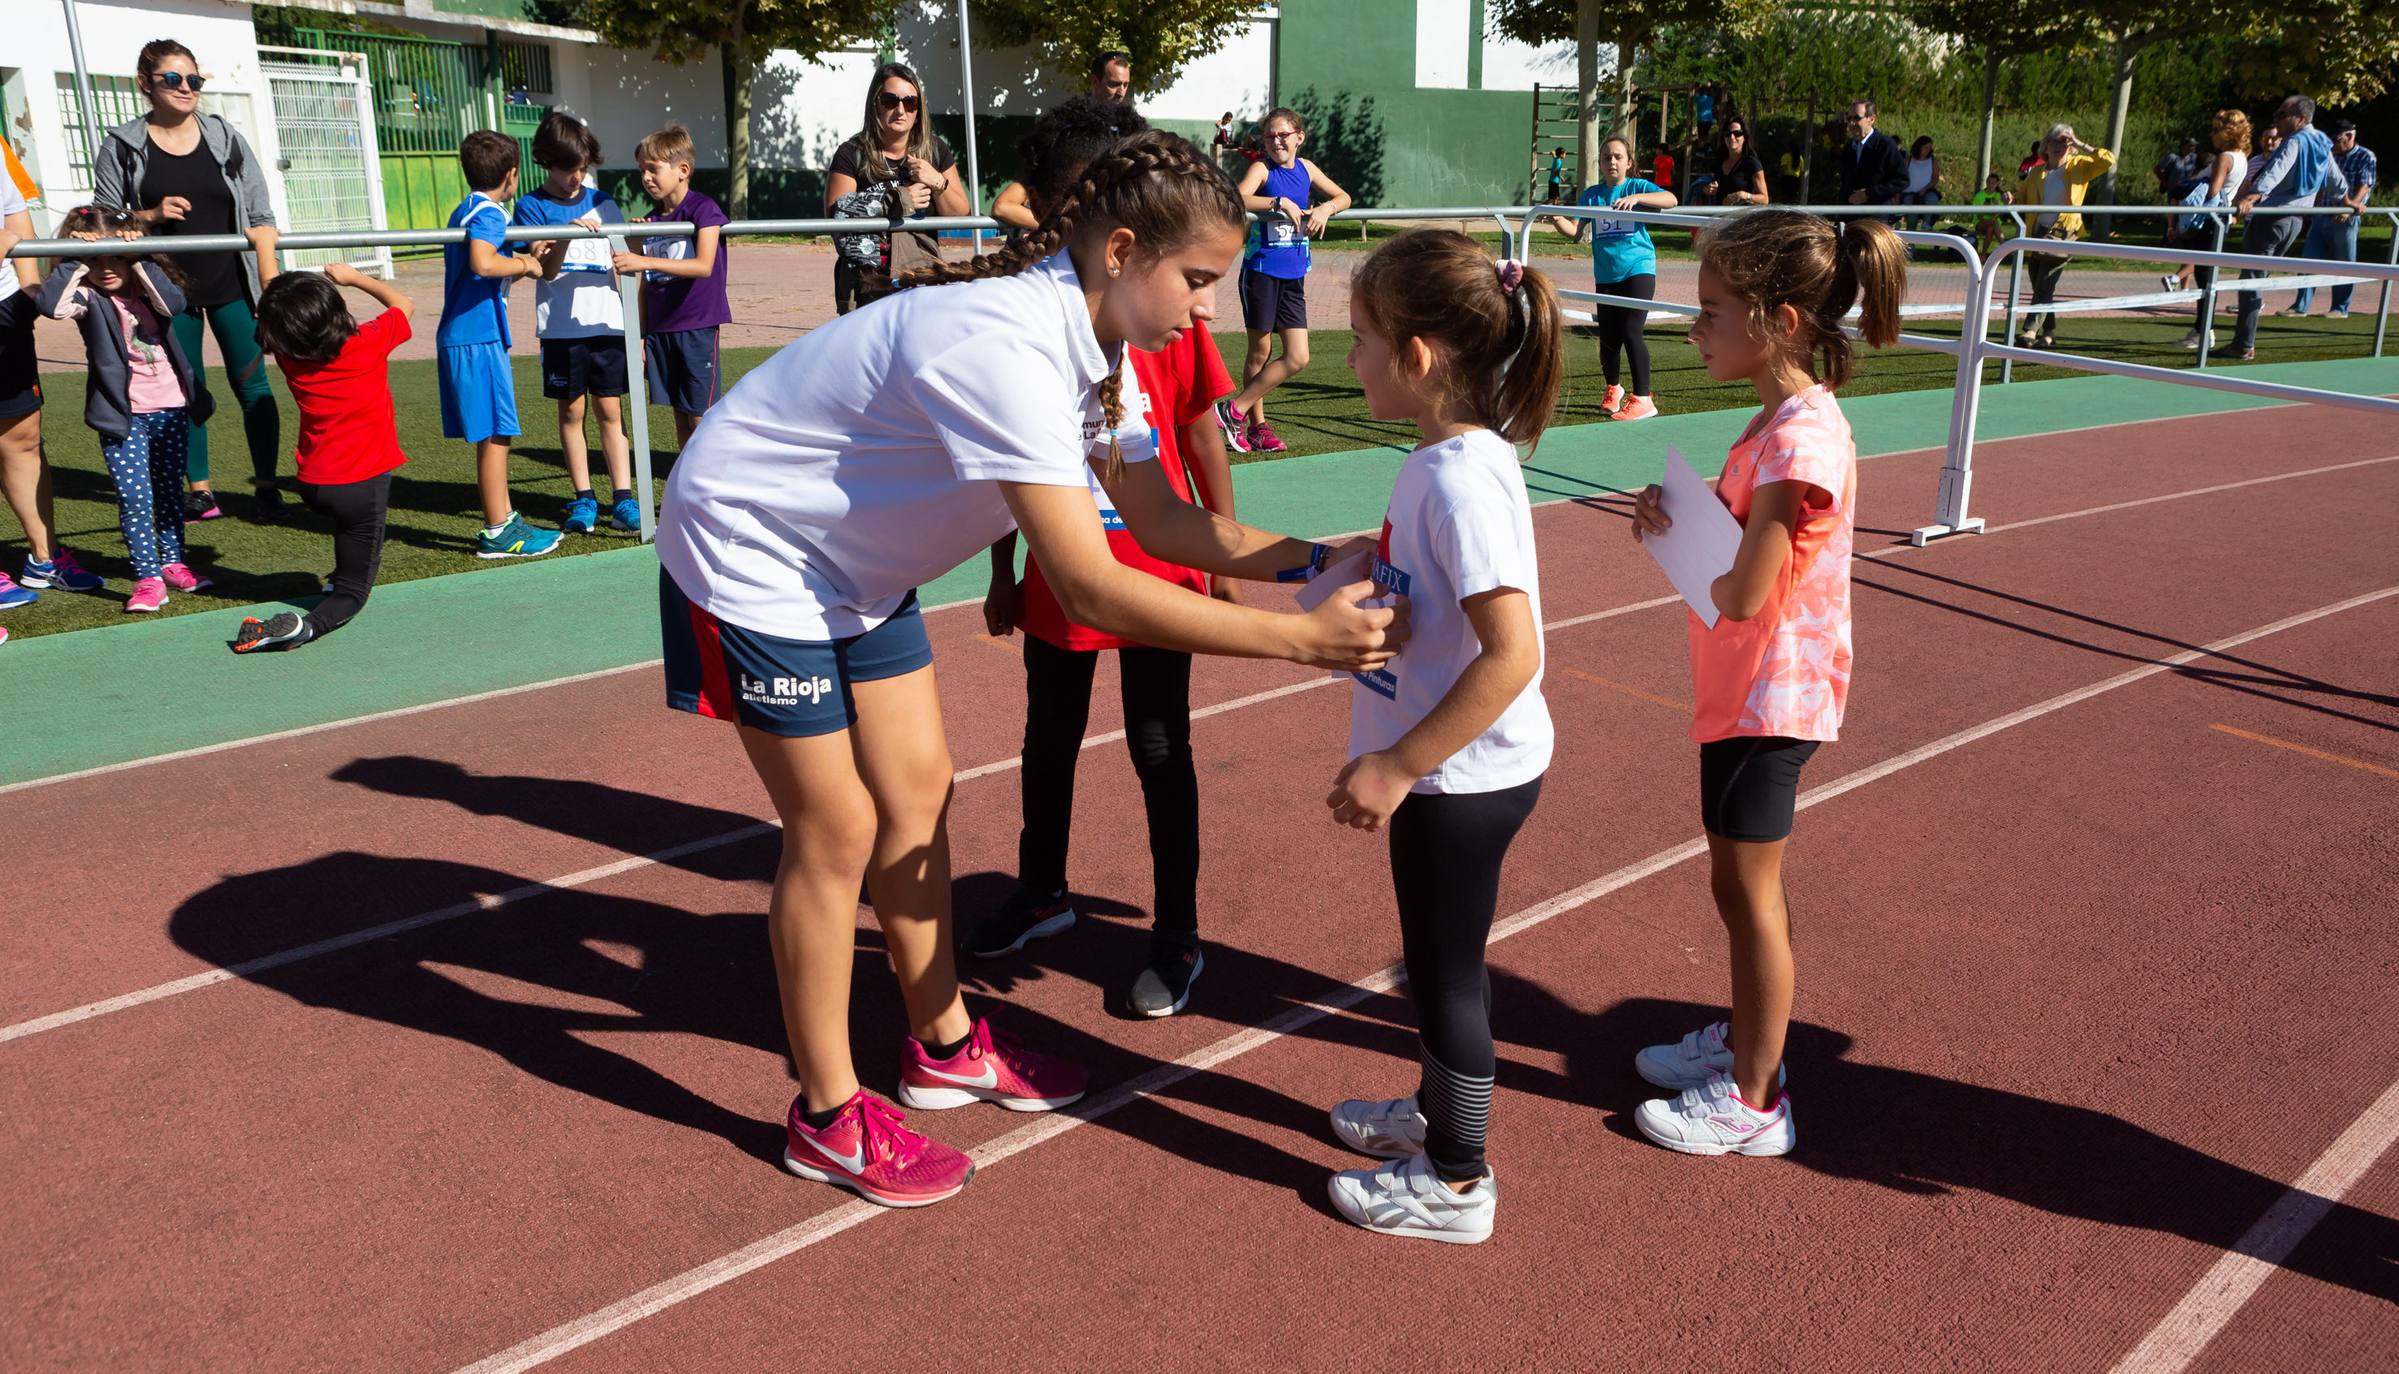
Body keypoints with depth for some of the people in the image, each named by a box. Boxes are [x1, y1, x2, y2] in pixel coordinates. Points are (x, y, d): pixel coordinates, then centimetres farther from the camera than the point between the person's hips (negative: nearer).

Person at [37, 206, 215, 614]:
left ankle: (171, 561, 29)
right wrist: (78, 261, -23)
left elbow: (174, 304, -19)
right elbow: (52, 304, -27)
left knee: (169, 490, 15)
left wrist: (140, 261, -20)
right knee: (134, 498, -7)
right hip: (121, 416, -3)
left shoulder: (147, 286, 3)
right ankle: (147, 577, -1)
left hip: (170, 408, 3)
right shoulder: (88, 297, -5)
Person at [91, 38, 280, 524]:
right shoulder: (121, 146, -1)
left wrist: (272, 286, -6)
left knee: (251, 384, -2)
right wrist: (150, 216, -17)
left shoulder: (226, 139, 2)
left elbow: (260, 218, 1)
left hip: (231, 286, 0)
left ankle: (266, 487, 6)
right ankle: (200, 492, 16)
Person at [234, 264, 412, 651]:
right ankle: (307, 625, -28)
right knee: (352, 591, 1)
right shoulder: (368, 343, -12)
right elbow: (405, 304, 8)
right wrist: (354, 276, 18)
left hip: (312, 485, 5)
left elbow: (274, 309, 21)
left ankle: (341, 578, 39)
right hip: (363, 485, -5)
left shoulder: (288, 354, -1)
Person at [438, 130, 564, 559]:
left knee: (495, 434, 16)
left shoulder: (466, 210, 19)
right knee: (495, 434, -5)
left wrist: (526, 257, 24)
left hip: (463, 336, 10)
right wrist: (525, 265, -14)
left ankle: (505, 519, 24)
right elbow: (482, 263, -30)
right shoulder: (488, 213, -12)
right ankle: (498, 533, -1)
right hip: (478, 337, -10)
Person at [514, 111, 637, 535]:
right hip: (561, 327, -1)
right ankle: (584, 500, 11)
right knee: (572, 410, 5)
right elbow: (545, 270, -9)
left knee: (611, 409, 3)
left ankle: (623, 498, 4)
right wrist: (566, 235, -24)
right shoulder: (531, 206, 0)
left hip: (606, 324, 2)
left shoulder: (603, 203, 8)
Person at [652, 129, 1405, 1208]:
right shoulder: (1004, 347, -35)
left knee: (916, 792, 11)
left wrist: (1312, 560, -15)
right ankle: (827, 1118, 14)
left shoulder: (1087, 337, -6)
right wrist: (1300, 639, -37)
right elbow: (1090, 590, -40)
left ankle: (944, 1046, 29)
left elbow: (1159, 518, -2)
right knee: (837, 833, -3)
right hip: (752, 553, -9)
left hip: (854, 562, 9)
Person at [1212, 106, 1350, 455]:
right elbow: (1239, 199, -25)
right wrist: (1280, 202, -31)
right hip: (1261, 270, -5)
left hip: (1293, 276, 5)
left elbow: (1344, 196, 17)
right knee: (1260, 351, 4)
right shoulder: (1261, 169, -6)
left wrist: (1326, 208, -3)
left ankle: (1235, 409, 8)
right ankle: (1256, 424, 18)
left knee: (1297, 358, -2)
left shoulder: (1306, 169, 9)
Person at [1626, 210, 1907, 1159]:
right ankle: (1743, 1042, 38)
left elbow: (1740, 594, -26)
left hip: (1772, 696, -10)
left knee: (1748, 885, 1)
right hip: (1743, 689, 10)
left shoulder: (1800, 441, -24)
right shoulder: (1781, 420, 8)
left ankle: (1752, 1103, 14)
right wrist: (1678, 512, -5)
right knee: (1738, 880, 20)